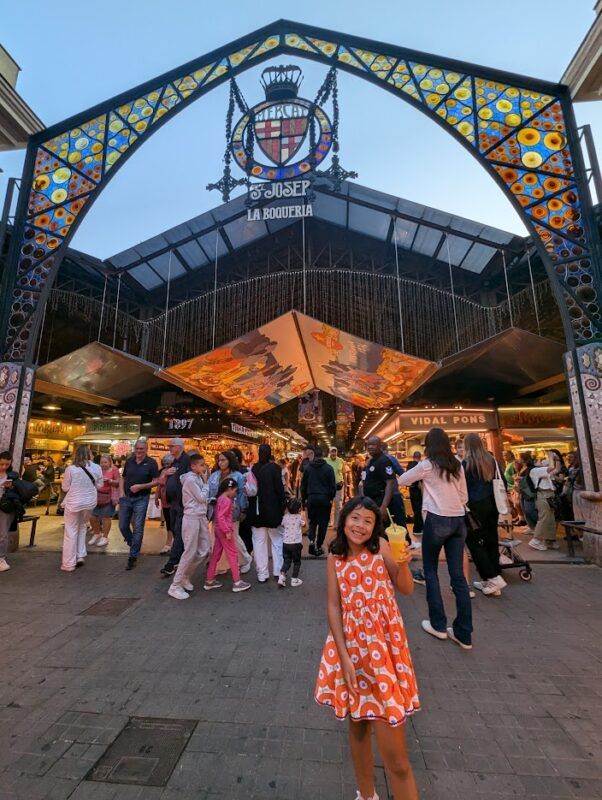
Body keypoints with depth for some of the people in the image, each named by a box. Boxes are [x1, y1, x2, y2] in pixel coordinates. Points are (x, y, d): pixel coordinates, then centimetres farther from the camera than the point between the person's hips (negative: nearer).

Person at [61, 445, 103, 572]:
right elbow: (99, 485, 3)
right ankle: (80, 556, 23)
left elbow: (65, 488, -3)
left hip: (73, 503, -3)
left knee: (71, 532, 8)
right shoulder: (96, 468, -6)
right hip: (89, 502, 3)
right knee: (82, 527, 23)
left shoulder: (70, 469, -13)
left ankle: (69, 564, 15)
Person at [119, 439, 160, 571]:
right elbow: (123, 478, 14)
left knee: (138, 529, 1)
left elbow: (156, 481, -8)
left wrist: (141, 486, -19)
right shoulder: (129, 461, 5)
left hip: (141, 499, -4)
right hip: (126, 498, 4)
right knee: (123, 526, 11)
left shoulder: (151, 463, -8)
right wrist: (121, 491, 0)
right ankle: (133, 545, 36)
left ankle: (133, 557, 14)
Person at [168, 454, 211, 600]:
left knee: (204, 551, 10)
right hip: (192, 518, -9)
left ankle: (185, 577, 28)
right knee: (190, 553, -3)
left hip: (201, 517, 9)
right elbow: (202, 497, -15)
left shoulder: (198, 478, 10)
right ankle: (175, 586, 13)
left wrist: (205, 480, 5)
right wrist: (206, 482, -5)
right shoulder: (190, 479, -16)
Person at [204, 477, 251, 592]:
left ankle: (210, 581, 23)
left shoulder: (220, 498, 11)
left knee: (216, 554, 15)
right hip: (224, 530, -10)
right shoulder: (226, 500, -19)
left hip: (219, 530, 10)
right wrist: (227, 531, -23)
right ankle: (237, 583, 6)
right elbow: (221, 517, -26)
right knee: (233, 554, -1)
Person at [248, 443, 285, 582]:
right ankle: (278, 571, 18)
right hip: (272, 510, -3)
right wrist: (282, 507, -2)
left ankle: (262, 574, 16)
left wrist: (251, 508, 12)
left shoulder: (253, 469, 0)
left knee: (259, 542, 10)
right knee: (277, 540, 13)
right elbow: (279, 489, -11)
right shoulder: (274, 468, -10)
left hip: (256, 511, 3)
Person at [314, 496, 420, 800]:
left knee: (393, 747, 5)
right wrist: (344, 657, -10)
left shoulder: (381, 547, -10)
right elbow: (334, 607, -5)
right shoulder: (335, 557, -6)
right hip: (350, 645, 2)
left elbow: (406, 589, -14)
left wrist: (403, 564, -33)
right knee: (357, 723, 21)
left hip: (383, 644, -1)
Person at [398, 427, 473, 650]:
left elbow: (401, 481, 4)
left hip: (437, 520, -5)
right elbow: (464, 496, 13)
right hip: (458, 520, 5)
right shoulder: (457, 466, 7)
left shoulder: (426, 465, -7)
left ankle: (438, 625, 20)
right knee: (457, 574, 9)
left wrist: (416, 476, 23)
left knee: (430, 570, 12)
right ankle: (464, 634, 16)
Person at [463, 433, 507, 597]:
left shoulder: (466, 463, -10)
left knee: (473, 542, 4)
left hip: (476, 506, -6)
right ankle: (490, 581, 17)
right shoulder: (491, 460, 6)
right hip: (492, 504, 7)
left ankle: (494, 578, 0)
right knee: (491, 541, 10)